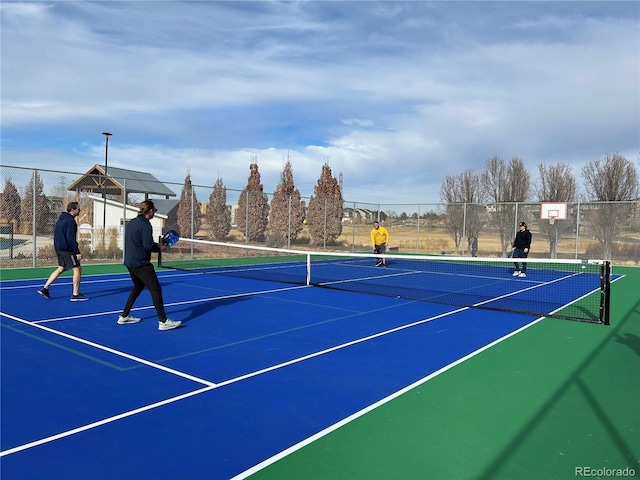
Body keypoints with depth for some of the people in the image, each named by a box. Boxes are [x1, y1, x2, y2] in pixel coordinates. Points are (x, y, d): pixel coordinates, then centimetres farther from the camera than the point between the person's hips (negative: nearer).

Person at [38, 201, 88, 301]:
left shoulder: (60, 219, 15)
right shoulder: (70, 221, -15)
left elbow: (56, 235, 21)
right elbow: (71, 238, -21)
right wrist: (77, 252, -20)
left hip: (59, 248, 10)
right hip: (67, 249, -10)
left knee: (61, 268, 20)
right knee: (77, 269, -4)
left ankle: (45, 288, 18)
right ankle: (75, 295, -2)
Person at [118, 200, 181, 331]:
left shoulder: (132, 223, 12)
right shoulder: (145, 225, -15)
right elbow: (148, 246, -21)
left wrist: (155, 245, 14)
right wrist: (159, 248, -2)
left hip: (129, 263, 9)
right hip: (141, 264, -9)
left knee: (138, 287, 24)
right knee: (155, 289, -6)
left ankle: (124, 316, 29)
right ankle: (163, 321, -7)